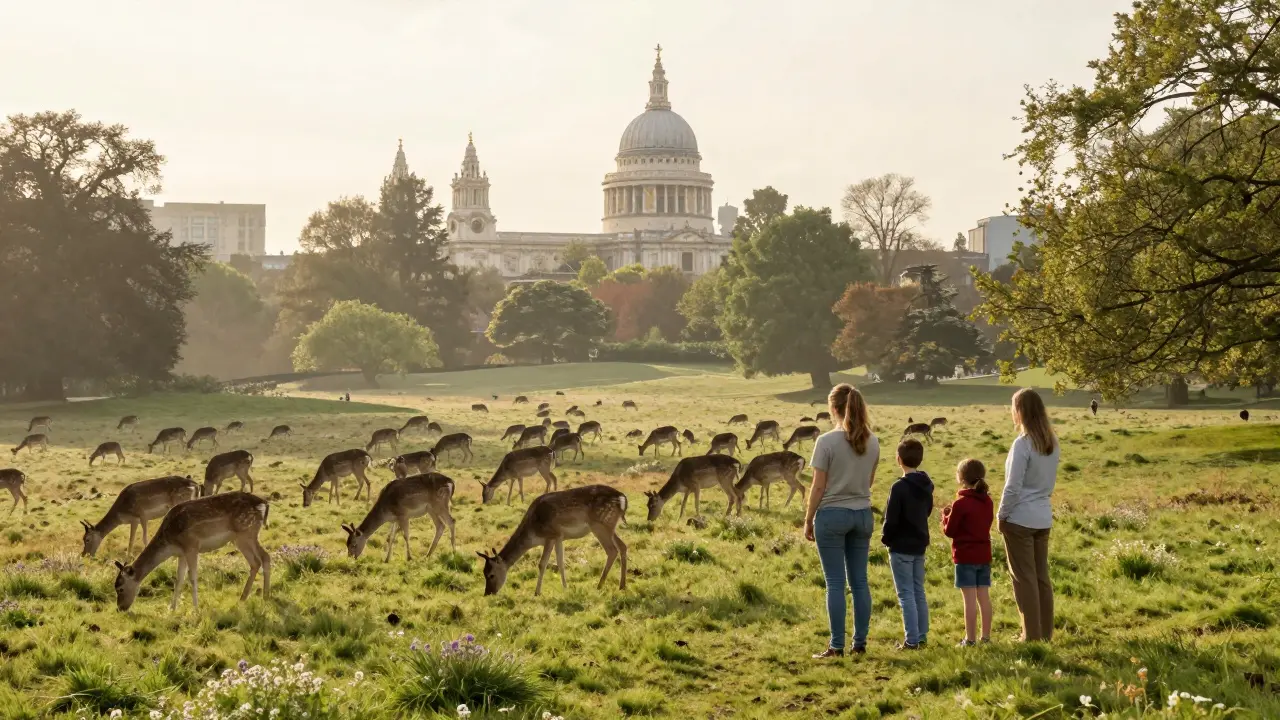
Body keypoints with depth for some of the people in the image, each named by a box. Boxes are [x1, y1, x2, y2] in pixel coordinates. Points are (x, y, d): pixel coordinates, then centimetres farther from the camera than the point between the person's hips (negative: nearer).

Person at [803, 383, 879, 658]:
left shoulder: (827, 442, -13)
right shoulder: (872, 442, 3)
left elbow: (818, 487, -10)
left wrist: (808, 520, -1)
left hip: (832, 514, -5)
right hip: (863, 514, 5)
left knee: (835, 583, -1)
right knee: (860, 581, 10)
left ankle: (837, 646, 1)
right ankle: (860, 643, 14)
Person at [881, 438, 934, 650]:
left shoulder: (899, 487, -19)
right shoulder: (926, 485, 6)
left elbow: (891, 519, -17)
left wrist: (885, 538, -1)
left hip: (901, 547, -8)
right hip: (920, 545, 8)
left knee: (906, 594, -4)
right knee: (918, 592, 14)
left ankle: (911, 640, -4)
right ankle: (922, 637, 18)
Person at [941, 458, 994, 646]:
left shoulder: (961, 503, -15)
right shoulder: (987, 501, 6)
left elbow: (949, 531, -11)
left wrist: (946, 515, 8)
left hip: (965, 556, -7)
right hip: (984, 555, 7)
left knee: (970, 598, -5)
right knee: (984, 596, 10)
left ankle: (970, 639, -3)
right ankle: (986, 636, 14)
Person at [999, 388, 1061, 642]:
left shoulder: (1023, 444, -18)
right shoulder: (1051, 443, 5)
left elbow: (1013, 486, -16)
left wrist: (1001, 515, -5)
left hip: (1020, 518, -7)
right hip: (1043, 517, 7)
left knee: (1024, 577, 1)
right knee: (1041, 575, 13)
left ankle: (1032, 634, 5)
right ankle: (1046, 632, 17)